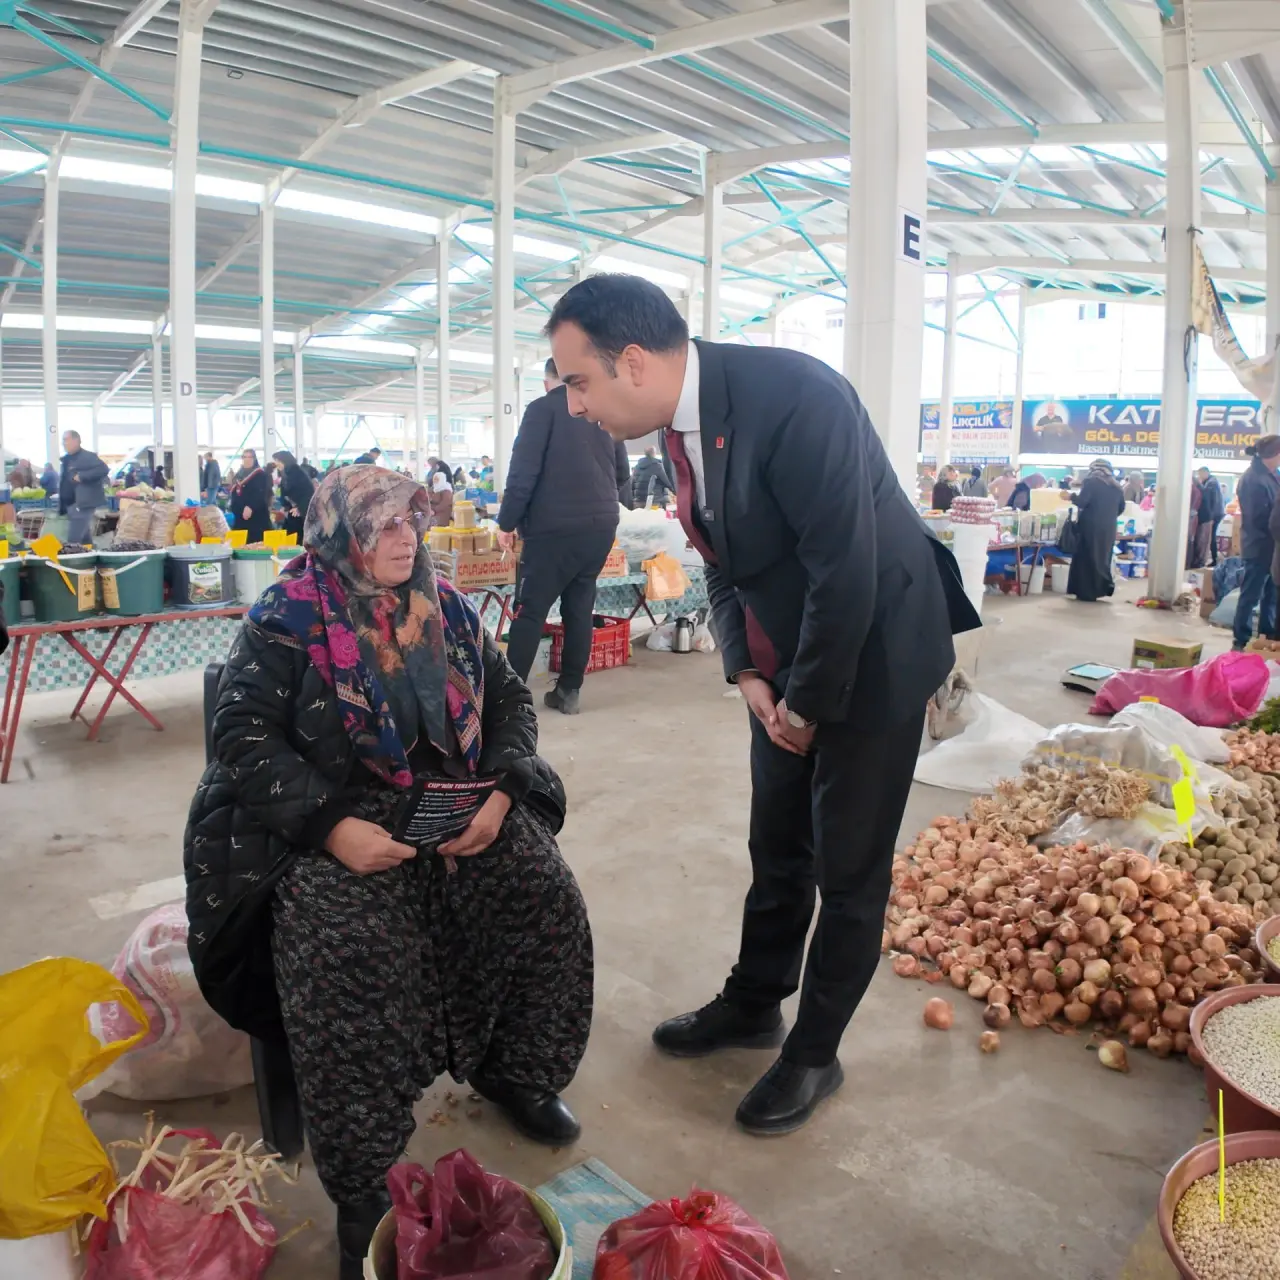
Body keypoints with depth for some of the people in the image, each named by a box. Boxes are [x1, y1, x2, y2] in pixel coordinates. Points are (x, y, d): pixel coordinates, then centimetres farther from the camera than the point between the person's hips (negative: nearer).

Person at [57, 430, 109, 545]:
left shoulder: (87, 456, -10)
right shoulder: (66, 459, 18)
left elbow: (104, 469, -23)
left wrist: (82, 476, -24)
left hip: (82, 505, -9)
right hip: (70, 505, 9)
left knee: (73, 541, -13)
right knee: (84, 539, 14)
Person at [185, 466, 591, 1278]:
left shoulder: (447, 610, 7)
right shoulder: (288, 618, -6)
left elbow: (510, 699, 10)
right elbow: (245, 735, -12)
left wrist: (499, 793, -8)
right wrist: (332, 827, -24)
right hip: (331, 823, -4)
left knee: (548, 899, -15)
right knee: (344, 952, -31)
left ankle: (515, 1072, 12)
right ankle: (362, 1183, -13)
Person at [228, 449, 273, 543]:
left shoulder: (260, 474, -6)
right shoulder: (240, 474, 19)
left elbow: (260, 494, -18)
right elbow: (235, 492, 26)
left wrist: (250, 507, -29)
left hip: (256, 515, -8)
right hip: (240, 514, 8)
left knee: (255, 542, -12)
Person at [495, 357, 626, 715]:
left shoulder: (543, 408, -2)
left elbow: (523, 471, -9)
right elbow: (620, 472, 25)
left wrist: (507, 522, -4)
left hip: (555, 527, -6)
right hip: (602, 524, 6)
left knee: (529, 611, -2)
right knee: (579, 609, 11)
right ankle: (570, 690, 14)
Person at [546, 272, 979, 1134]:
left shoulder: (793, 397, -28)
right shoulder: (684, 420, -2)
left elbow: (846, 575, -27)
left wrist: (808, 704, -16)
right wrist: (746, 673, -3)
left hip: (870, 659, -7)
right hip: (789, 670, 7)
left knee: (848, 868, 6)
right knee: (777, 852, 19)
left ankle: (815, 1053, 25)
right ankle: (753, 1004, 40)